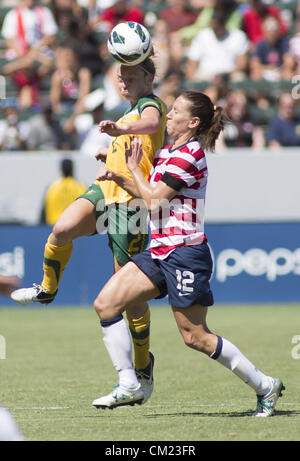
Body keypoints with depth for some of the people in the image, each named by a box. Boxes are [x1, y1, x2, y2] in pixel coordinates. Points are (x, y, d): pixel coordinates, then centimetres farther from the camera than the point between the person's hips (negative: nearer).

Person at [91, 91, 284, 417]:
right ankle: (128, 386, -1)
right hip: (160, 253, 9)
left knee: (195, 337, -4)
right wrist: (117, 178, 14)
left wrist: (134, 168, -1)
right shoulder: (166, 153, 14)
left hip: (185, 254, -9)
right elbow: (149, 193, 27)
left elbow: (154, 199, -14)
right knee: (105, 303, -3)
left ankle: (265, 386, 9)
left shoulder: (189, 155, -14)